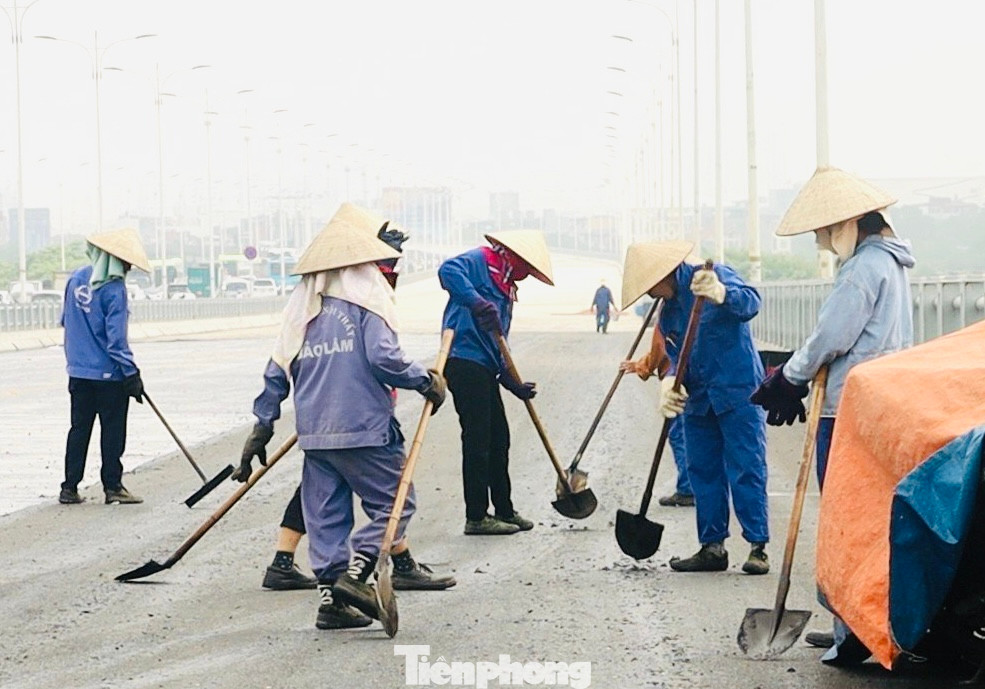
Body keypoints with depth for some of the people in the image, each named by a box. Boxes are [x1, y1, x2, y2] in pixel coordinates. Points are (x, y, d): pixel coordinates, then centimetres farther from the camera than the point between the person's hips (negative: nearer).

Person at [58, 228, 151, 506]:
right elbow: (116, 339, -20)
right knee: (112, 430, 4)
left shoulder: (76, 279, 4)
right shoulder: (114, 290, -18)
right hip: (109, 374, -6)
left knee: (79, 429, 12)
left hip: (78, 372, 6)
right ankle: (113, 486, 7)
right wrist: (131, 374, -15)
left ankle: (69, 487, 12)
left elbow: (65, 320, 15)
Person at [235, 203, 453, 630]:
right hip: (365, 427, -6)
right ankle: (354, 574, -12)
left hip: (314, 431, 6)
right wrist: (426, 380, -2)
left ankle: (330, 596, 9)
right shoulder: (366, 298, -5)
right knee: (392, 502, 3)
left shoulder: (302, 303, 12)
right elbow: (384, 358, -16)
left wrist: (262, 426, 16)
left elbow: (277, 371, 12)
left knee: (325, 514, 10)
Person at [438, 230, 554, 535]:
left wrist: (512, 381, 13)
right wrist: (478, 303, -37)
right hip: (465, 361, -10)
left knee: (498, 440, 14)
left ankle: (504, 510, 25)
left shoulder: (505, 288, 23)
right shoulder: (480, 261, -4)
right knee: (477, 441, -5)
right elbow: (449, 271, -27)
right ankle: (476, 517, 1)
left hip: (484, 369, 10)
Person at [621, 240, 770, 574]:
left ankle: (757, 547, -4)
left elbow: (750, 302, -27)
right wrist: (669, 381, -10)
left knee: (746, 470, -7)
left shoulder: (717, 276, -10)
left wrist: (721, 294, -49)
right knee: (703, 472, 9)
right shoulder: (668, 311, 12)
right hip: (698, 400, 8)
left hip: (738, 393, -8)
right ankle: (712, 547, 16)